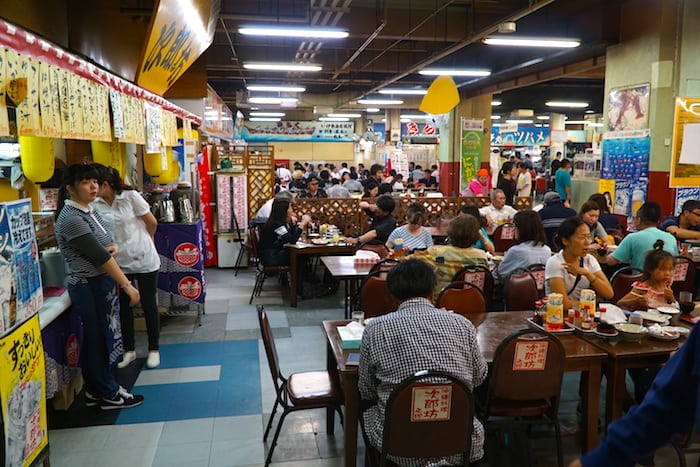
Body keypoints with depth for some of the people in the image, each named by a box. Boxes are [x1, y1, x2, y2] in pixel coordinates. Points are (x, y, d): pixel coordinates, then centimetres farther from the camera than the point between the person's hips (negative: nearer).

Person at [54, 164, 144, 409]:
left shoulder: (89, 210, 9)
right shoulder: (71, 218, -20)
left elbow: (104, 246, 17)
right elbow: (99, 256, -23)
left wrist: (113, 248, -8)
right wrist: (127, 285, -22)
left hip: (102, 283, 9)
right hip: (89, 287, -9)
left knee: (97, 339, 17)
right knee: (99, 339, 3)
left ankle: (95, 390, 30)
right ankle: (109, 394, 17)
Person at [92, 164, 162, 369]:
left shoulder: (130, 196, -13)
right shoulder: (94, 205, -4)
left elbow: (151, 223, -4)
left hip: (144, 259, -3)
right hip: (119, 263, 3)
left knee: (148, 304, 6)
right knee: (124, 306, 11)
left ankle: (153, 349, 21)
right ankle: (129, 350, 29)